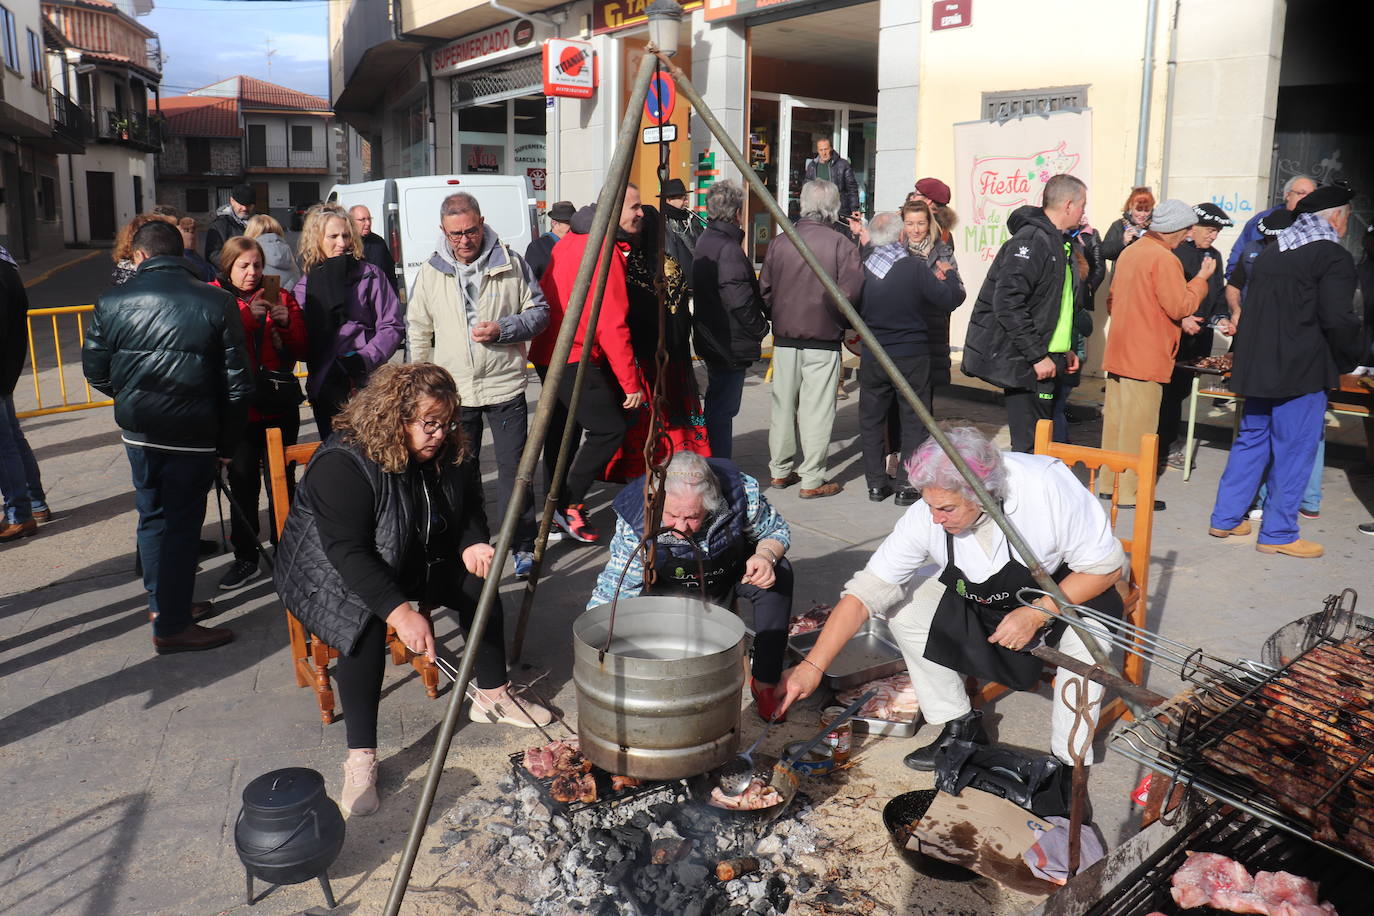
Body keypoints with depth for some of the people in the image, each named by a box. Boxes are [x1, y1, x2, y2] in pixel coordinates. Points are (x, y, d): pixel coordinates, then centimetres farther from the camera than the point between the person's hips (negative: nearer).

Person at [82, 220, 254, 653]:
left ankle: (162, 602, 35)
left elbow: (96, 371, 5)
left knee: (152, 515, 19)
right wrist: (228, 441, 1)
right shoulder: (216, 303, -9)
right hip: (192, 433, -4)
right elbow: (236, 382, -9)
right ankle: (171, 626, 11)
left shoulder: (111, 302, -1)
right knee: (182, 523, 4)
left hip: (139, 428, 4)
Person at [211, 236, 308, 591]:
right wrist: (247, 317, -21)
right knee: (243, 481, 1)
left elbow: (301, 350, 9)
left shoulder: (280, 297, 9)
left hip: (279, 405, 2)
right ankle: (245, 558, 13)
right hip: (238, 406, -2)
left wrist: (287, 321, -8)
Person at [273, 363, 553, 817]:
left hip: (408, 563, 7)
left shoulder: (447, 453, -8)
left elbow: (469, 509, 6)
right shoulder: (341, 464, -30)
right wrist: (399, 611, -44)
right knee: (366, 625, -33)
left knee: (479, 582, -10)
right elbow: (348, 553, -35)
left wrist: (473, 545, -17)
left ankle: (491, 694, 8)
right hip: (334, 574, -6)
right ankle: (360, 757, -23)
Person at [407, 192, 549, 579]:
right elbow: (418, 330, 12)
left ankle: (523, 545, 12)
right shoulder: (430, 272, 5)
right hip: (452, 390, 2)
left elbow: (539, 312, 4)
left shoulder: (510, 264, -1)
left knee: (515, 467, 1)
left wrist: (503, 329, -14)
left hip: (505, 386, -2)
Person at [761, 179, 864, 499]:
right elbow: (850, 294, -13)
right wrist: (843, 325, 6)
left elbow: (764, 290, 2)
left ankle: (780, 470, 25)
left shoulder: (778, 242, -2)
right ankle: (812, 479, 8)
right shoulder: (841, 244, -11)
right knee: (816, 410, 3)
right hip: (823, 342, -3)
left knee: (783, 406, 14)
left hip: (784, 338, 4)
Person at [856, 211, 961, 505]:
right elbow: (950, 300, -10)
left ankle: (876, 483, 18)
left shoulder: (862, 269, -7)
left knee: (871, 420, 14)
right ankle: (908, 486, 9)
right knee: (914, 421, 8)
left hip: (872, 357, 2)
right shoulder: (916, 267, -15)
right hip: (912, 357, -2)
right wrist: (949, 275, 10)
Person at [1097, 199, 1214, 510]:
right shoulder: (1163, 259, -15)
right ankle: (1129, 491, 4)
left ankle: (1109, 483, 22)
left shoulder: (1130, 252, 12)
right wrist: (1201, 278, 0)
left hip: (1119, 352, 9)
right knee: (1138, 425, -2)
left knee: (1115, 417, 13)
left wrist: (1179, 319, 18)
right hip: (1145, 356, -8)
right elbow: (1180, 306, -16)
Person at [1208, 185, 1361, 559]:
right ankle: (1278, 534, 9)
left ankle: (1225, 518, 21)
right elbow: (1338, 319, -18)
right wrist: (1349, 358, -2)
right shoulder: (1335, 257, -11)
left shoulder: (1270, 252, 12)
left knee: (1251, 440, 16)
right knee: (1293, 451, 2)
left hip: (1258, 368, 7)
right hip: (1302, 373, -7)